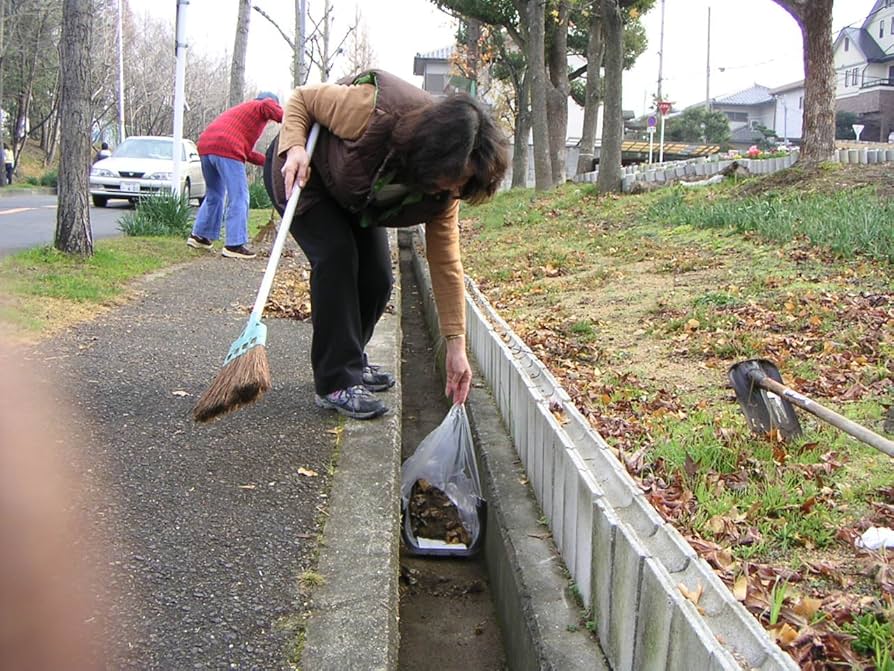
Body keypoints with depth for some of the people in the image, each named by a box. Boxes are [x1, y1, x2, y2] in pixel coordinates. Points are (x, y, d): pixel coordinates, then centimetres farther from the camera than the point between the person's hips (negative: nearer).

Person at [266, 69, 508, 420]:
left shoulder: (443, 190, -22)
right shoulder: (375, 112, -40)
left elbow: (446, 264, -17)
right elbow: (301, 98, -23)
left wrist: (456, 346, -18)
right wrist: (296, 148, -41)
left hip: (353, 200, 6)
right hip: (301, 174, -5)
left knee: (377, 279, -4)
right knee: (336, 255, -24)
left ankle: (349, 361, 22)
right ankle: (336, 383, -17)